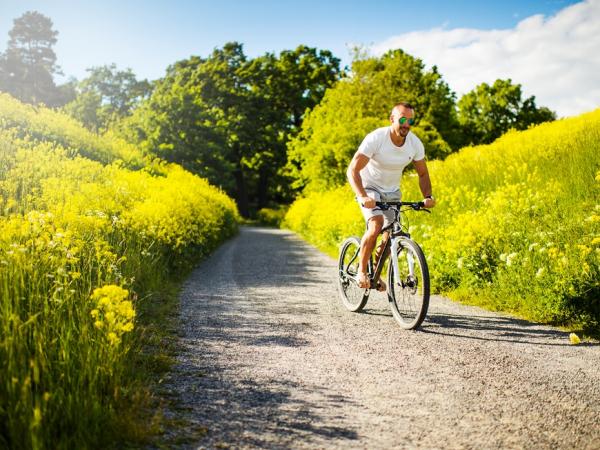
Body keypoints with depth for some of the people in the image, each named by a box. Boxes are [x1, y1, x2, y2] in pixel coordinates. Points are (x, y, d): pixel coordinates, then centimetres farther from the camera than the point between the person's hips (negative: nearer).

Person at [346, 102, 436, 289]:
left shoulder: (415, 144, -11)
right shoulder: (376, 138, -25)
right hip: (370, 188, -5)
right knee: (376, 226, -29)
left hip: (392, 192, 5)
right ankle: (361, 270, -10)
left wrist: (428, 197, -16)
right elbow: (352, 170, -29)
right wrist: (362, 196, -44)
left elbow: (423, 174, 3)